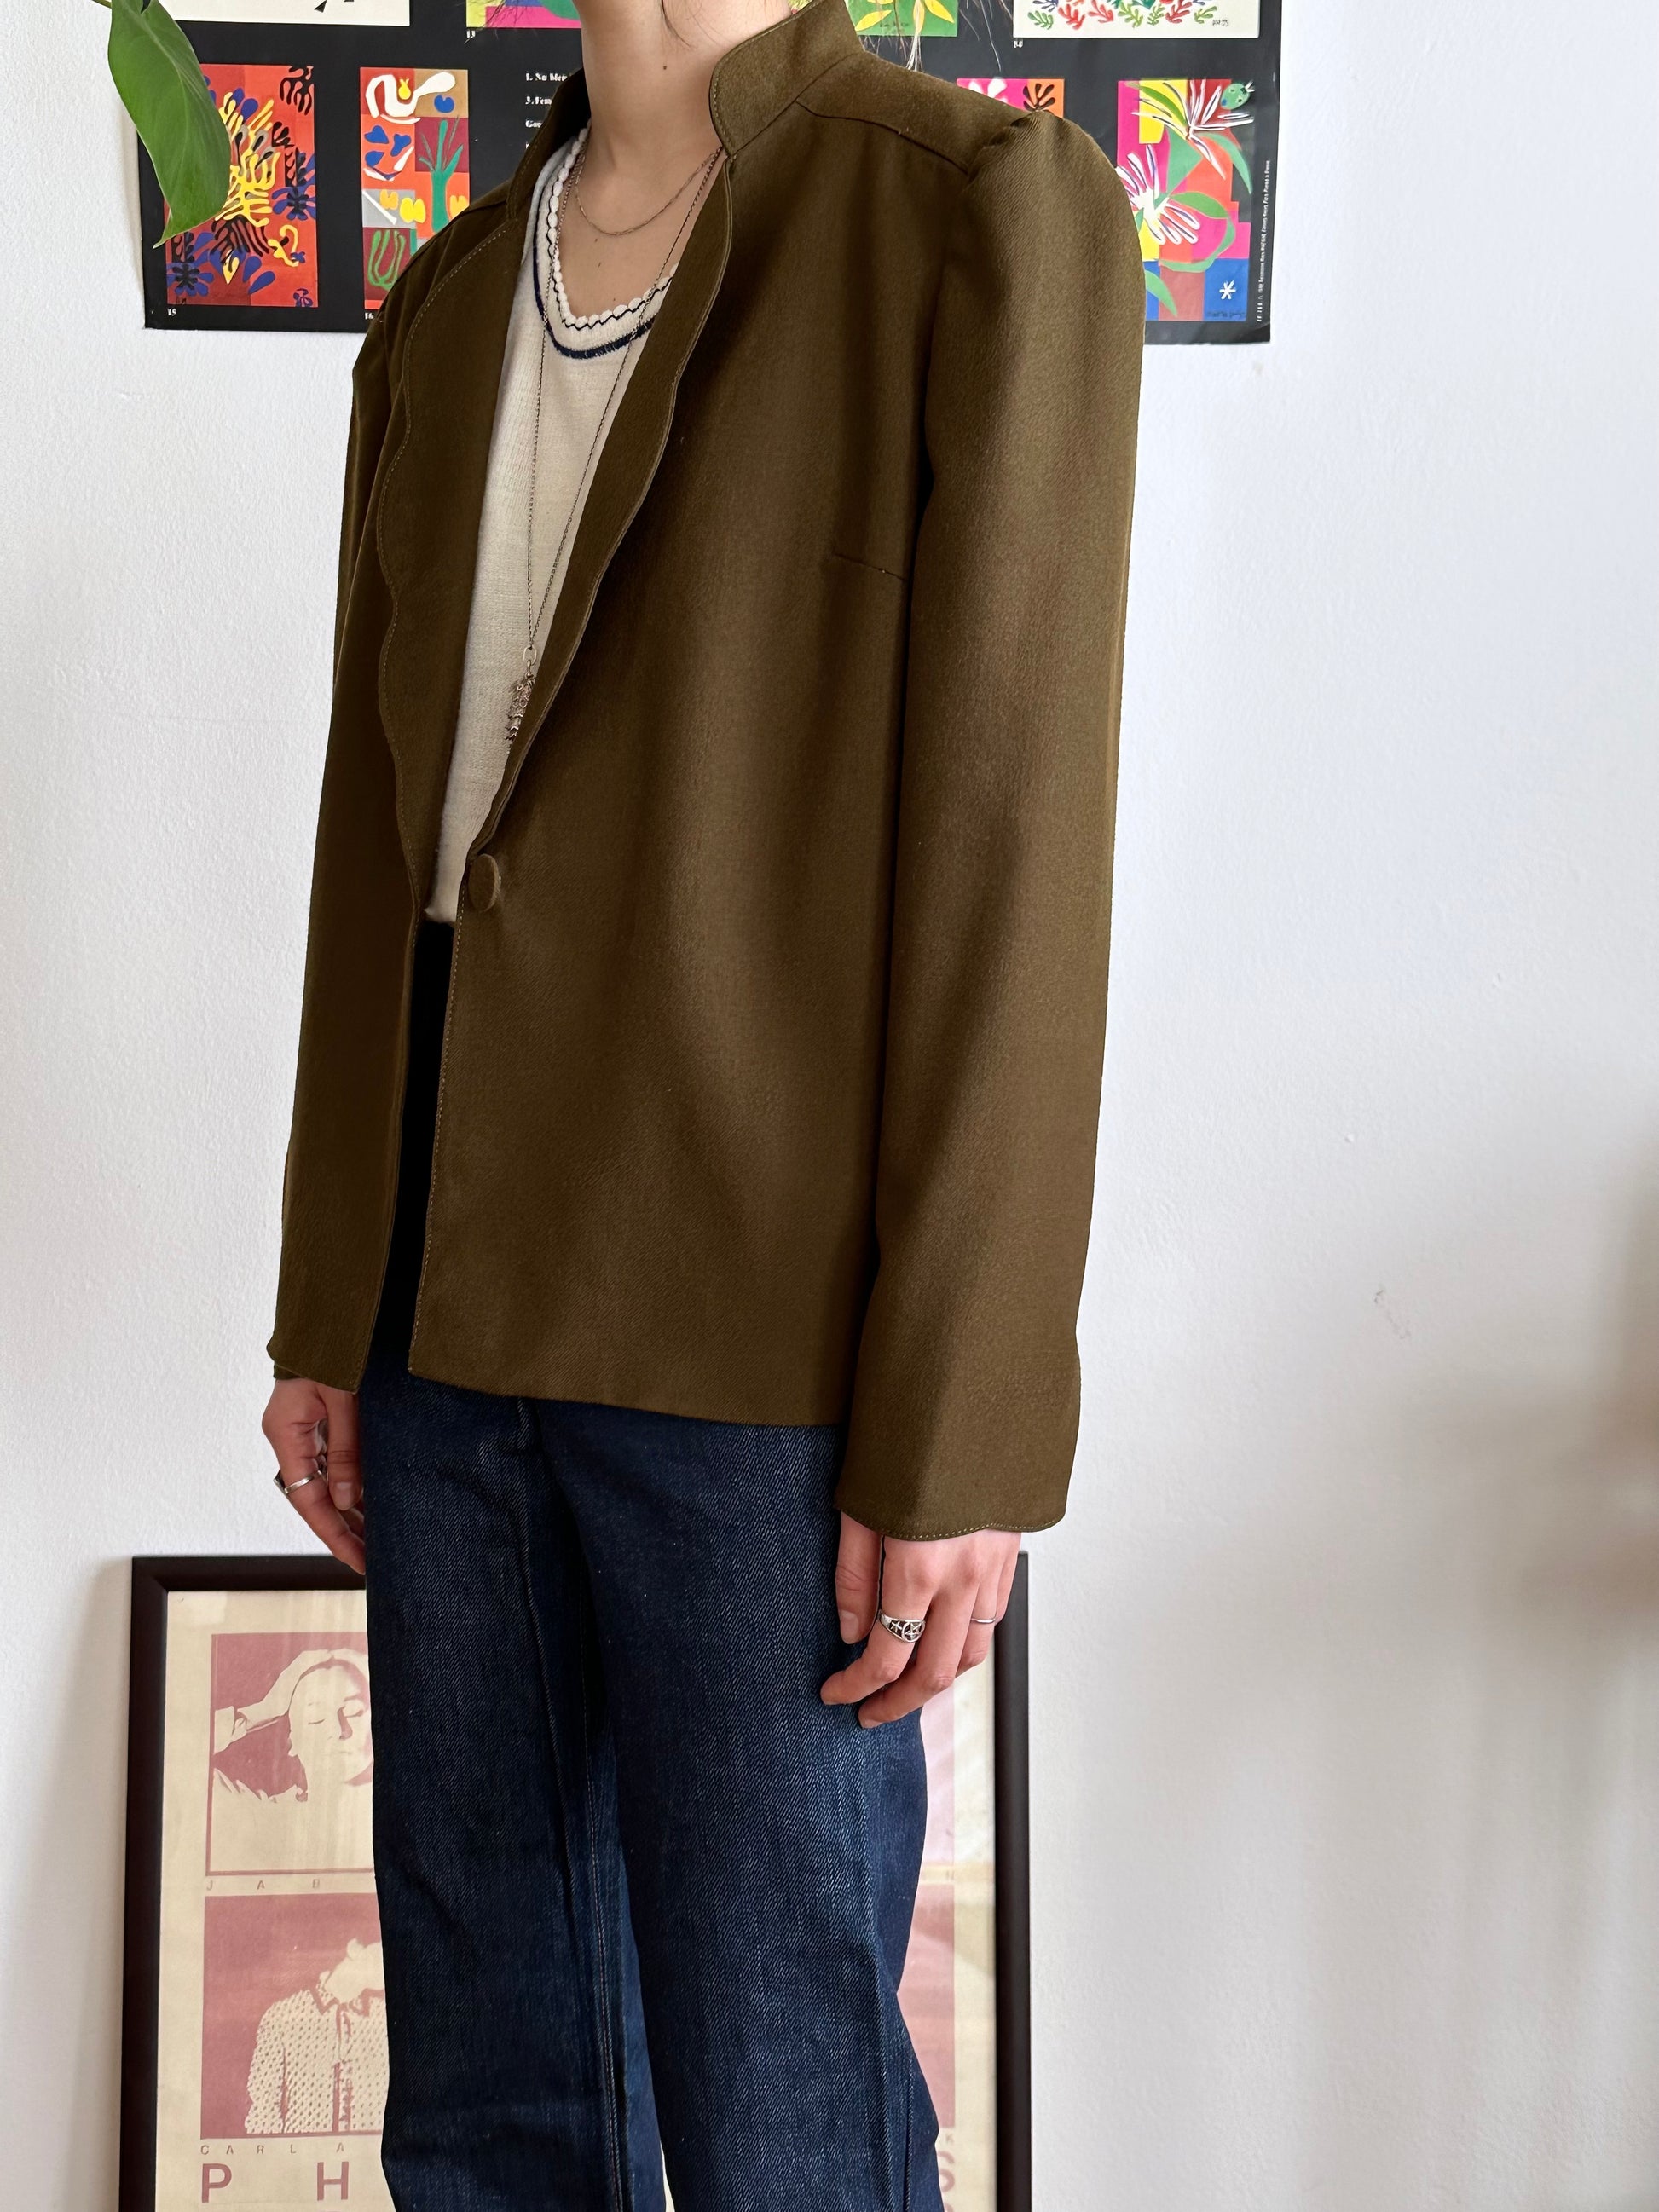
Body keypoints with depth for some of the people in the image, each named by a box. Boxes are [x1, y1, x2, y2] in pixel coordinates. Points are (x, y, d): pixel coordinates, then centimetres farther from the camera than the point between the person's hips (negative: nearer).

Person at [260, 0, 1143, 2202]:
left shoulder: (990, 208, -6)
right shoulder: (439, 318, 14)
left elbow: (1013, 833, -12)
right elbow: (379, 832, 16)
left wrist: (966, 1435, -14)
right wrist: (327, 1314, 14)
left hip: (760, 1340, -6)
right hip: (451, 1321, 6)